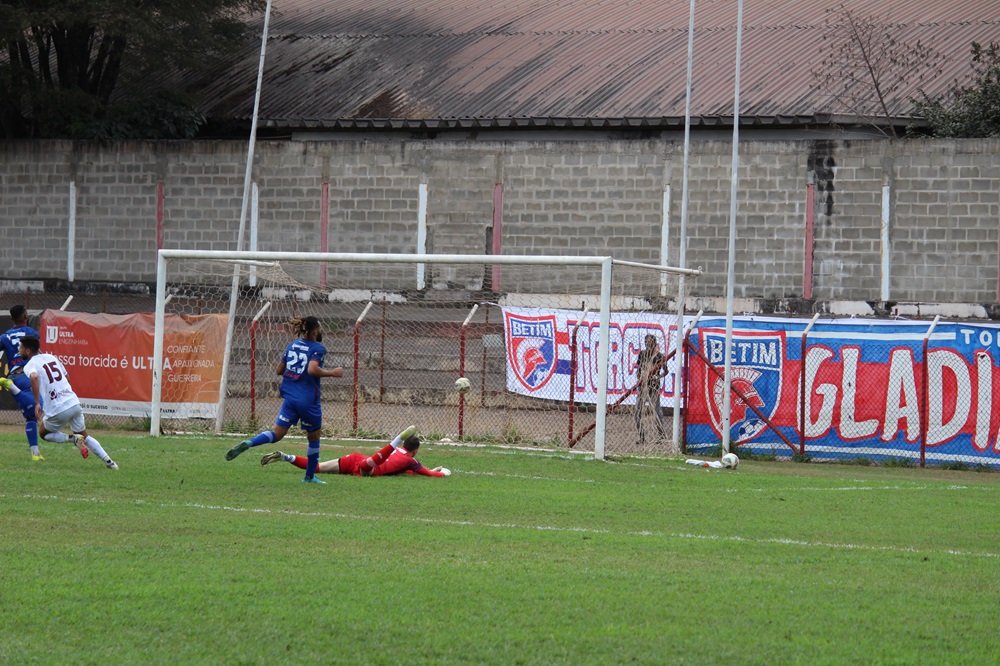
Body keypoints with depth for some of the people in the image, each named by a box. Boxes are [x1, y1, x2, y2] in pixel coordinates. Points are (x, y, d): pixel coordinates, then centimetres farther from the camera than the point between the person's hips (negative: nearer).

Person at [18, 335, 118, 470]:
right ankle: (108, 461, 9)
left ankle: (74, 438, -4)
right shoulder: (51, 357, 16)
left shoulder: (30, 365, -4)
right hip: (74, 402, 6)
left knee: (43, 432, 21)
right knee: (84, 436, 23)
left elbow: (34, 377, -29)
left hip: (57, 410, -6)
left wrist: (37, 403, -26)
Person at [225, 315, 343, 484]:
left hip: (290, 398, 5)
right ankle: (310, 476, 21)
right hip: (309, 400, -5)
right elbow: (312, 369, -24)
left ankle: (247, 444, -25)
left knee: (277, 433, 1)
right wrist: (332, 373, -13)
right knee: (314, 437, 14)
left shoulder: (292, 345, 12)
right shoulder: (318, 348, -7)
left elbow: (278, 371, 15)